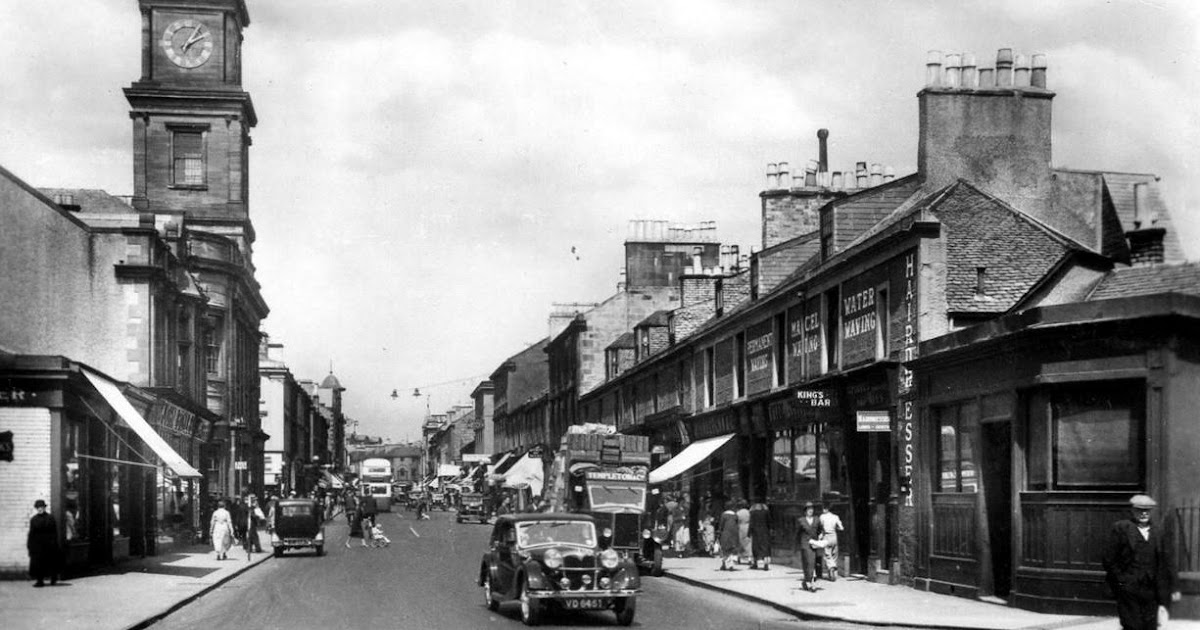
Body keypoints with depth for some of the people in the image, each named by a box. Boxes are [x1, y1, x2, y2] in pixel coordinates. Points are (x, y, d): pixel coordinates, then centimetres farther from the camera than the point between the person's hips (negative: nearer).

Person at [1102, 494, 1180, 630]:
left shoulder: (1160, 530, 10)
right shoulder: (1120, 528, -1)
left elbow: (1168, 561, 11)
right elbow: (1108, 559, 0)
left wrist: (1173, 588, 8)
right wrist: (1121, 580, -4)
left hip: (1151, 590, 3)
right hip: (1128, 589, -3)